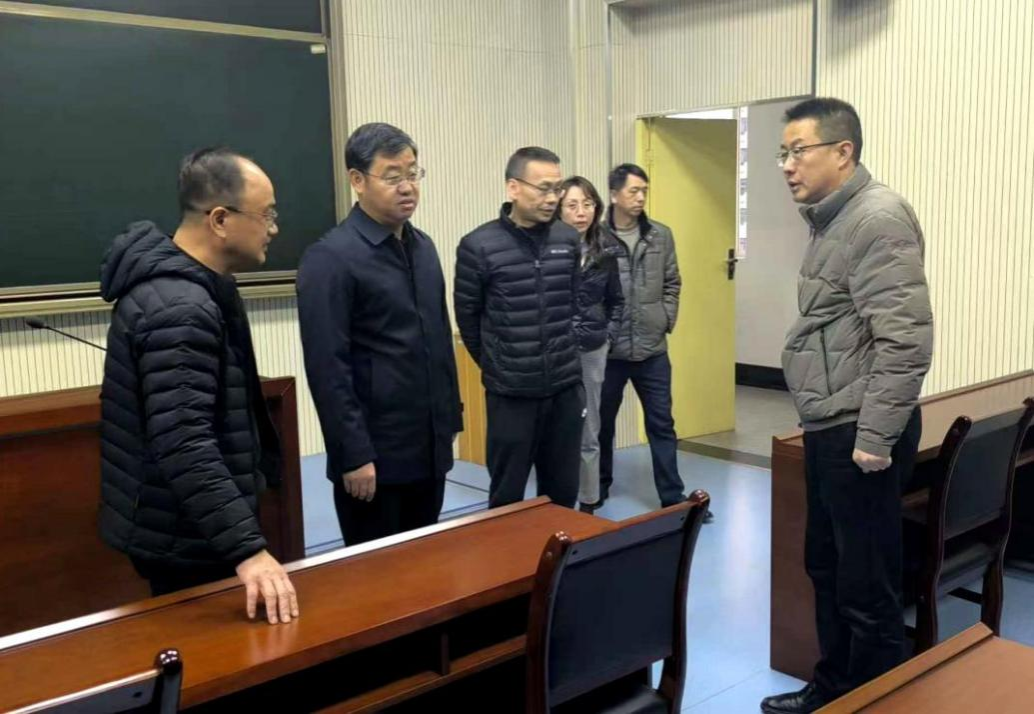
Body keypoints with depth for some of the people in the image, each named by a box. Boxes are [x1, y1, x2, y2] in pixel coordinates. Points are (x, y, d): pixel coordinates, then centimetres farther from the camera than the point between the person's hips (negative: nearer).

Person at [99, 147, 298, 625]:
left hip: (185, 528, 10)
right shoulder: (180, 309, -26)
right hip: (185, 539, -10)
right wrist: (249, 550, -38)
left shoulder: (181, 283, 7)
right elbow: (184, 444, -34)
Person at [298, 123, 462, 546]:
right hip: (375, 453, -6)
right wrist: (354, 454, -18)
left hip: (430, 448, 7)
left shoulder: (423, 247, 9)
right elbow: (327, 368, -17)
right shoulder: (330, 258, -13)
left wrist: (451, 419, 14)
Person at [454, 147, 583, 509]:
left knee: (563, 492, 14)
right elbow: (467, 317, -1)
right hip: (510, 393, -3)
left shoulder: (568, 239, 2)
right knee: (507, 496, 9)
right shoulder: (478, 246, -11)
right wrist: (495, 366, 9)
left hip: (565, 387, 4)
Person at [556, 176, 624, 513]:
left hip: (592, 350, 4)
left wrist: (610, 334, 5)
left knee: (588, 433, 12)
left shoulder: (605, 249, 4)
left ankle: (588, 505, 24)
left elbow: (616, 301, 15)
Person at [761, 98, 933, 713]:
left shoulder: (877, 217, -16)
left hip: (860, 434, -10)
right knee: (826, 568, 20)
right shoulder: (833, 220, 15)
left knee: (868, 588, 1)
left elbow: (906, 339, -23)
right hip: (829, 429, 10)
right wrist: (829, 424, 18)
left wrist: (875, 436, -22)